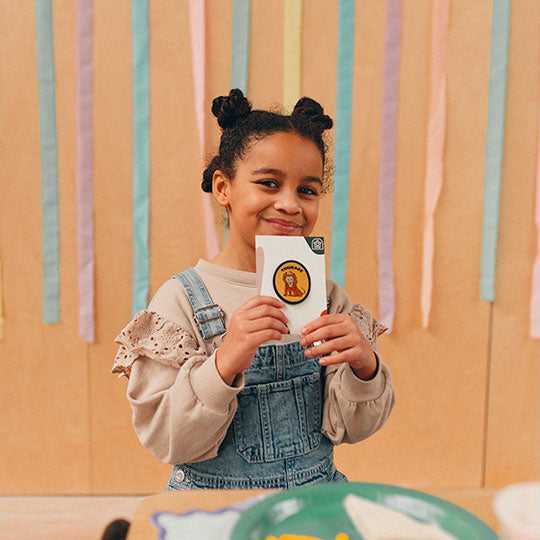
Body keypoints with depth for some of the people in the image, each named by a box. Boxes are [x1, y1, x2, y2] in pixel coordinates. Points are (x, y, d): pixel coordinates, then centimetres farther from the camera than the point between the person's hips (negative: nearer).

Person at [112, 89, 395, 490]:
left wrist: (365, 367, -20)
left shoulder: (327, 297, -2)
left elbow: (350, 428, -1)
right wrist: (225, 364, -29)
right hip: (213, 492, -3)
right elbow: (166, 441, -14)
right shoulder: (180, 300, -10)